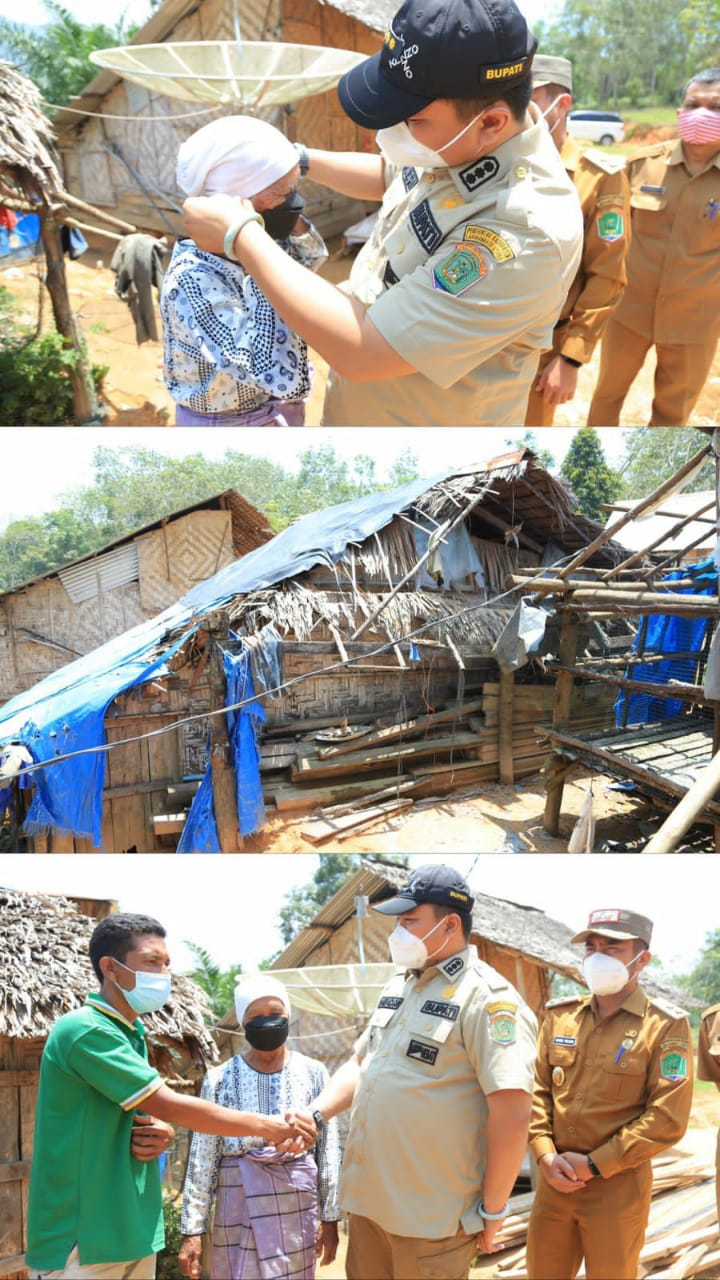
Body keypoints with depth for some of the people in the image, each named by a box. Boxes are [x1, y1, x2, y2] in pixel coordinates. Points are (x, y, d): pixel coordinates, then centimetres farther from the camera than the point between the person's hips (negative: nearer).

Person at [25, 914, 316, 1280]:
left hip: (132, 1232, 9)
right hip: (82, 1237, -9)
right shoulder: (84, 1030, -16)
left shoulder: (131, 1035, 14)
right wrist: (266, 1126, -13)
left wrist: (160, 1136, -4)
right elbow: (171, 1106, -18)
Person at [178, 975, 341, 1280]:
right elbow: (202, 1160, 2)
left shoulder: (313, 1073, 5)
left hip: (297, 1208, 1)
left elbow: (329, 1151, 7)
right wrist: (192, 1229, -2)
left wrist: (330, 1217, 4)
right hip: (239, 1208, -1)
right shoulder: (219, 1079, 2)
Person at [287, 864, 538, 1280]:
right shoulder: (398, 986, 12)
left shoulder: (488, 998, -15)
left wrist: (492, 1210, -16)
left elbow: (512, 1116, -19)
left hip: (431, 1214, -8)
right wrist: (316, 1114, 3)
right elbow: (360, 1064, 21)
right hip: (368, 1197, 8)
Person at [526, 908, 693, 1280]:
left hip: (617, 1187, -4)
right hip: (555, 1180, 4)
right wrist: (545, 1154, -7)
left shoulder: (666, 1027, -8)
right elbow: (538, 1089, 9)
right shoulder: (560, 1016, 7)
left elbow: (668, 1119, -13)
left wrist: (594, 1165, -15)